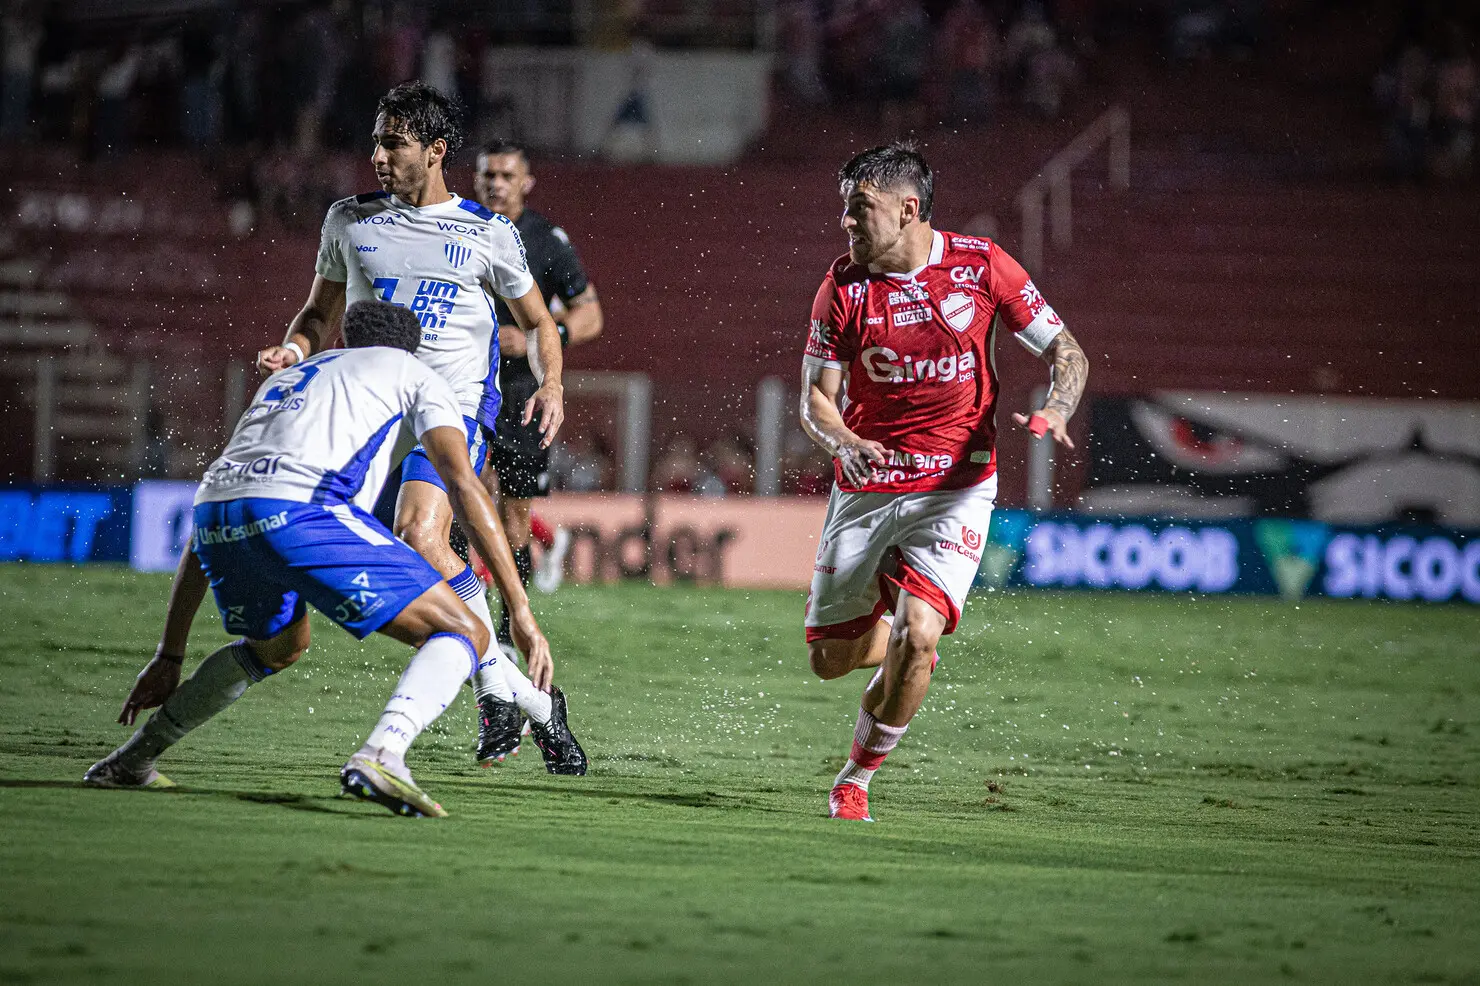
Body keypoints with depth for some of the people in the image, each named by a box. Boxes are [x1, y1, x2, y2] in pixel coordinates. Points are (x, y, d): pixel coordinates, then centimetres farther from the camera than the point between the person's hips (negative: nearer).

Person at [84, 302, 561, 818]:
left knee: (281, 645, 37)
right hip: (299, 507, -6)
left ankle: (132, 759, 33)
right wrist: (521, 610, 5)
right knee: (464, 633, 1)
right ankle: (380, 756, -26)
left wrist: (170, 657, 40)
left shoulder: (285, 375, 41)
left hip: (214, 507, 6)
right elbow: (463, 487, 8)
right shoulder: (415, 374, 26)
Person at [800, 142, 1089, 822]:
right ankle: (887, 608, 41)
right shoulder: (845, 286, -4)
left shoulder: (980, 266, -6)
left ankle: (855, 779, -1)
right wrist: (846, 444, -24)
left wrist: (1054, 412, -21)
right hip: (864, 490, 2)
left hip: (956, 487, -2)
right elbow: (815, 400, -1)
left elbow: (1067, 353, 1)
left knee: (916, 638, -21)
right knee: (831, 661, 5)